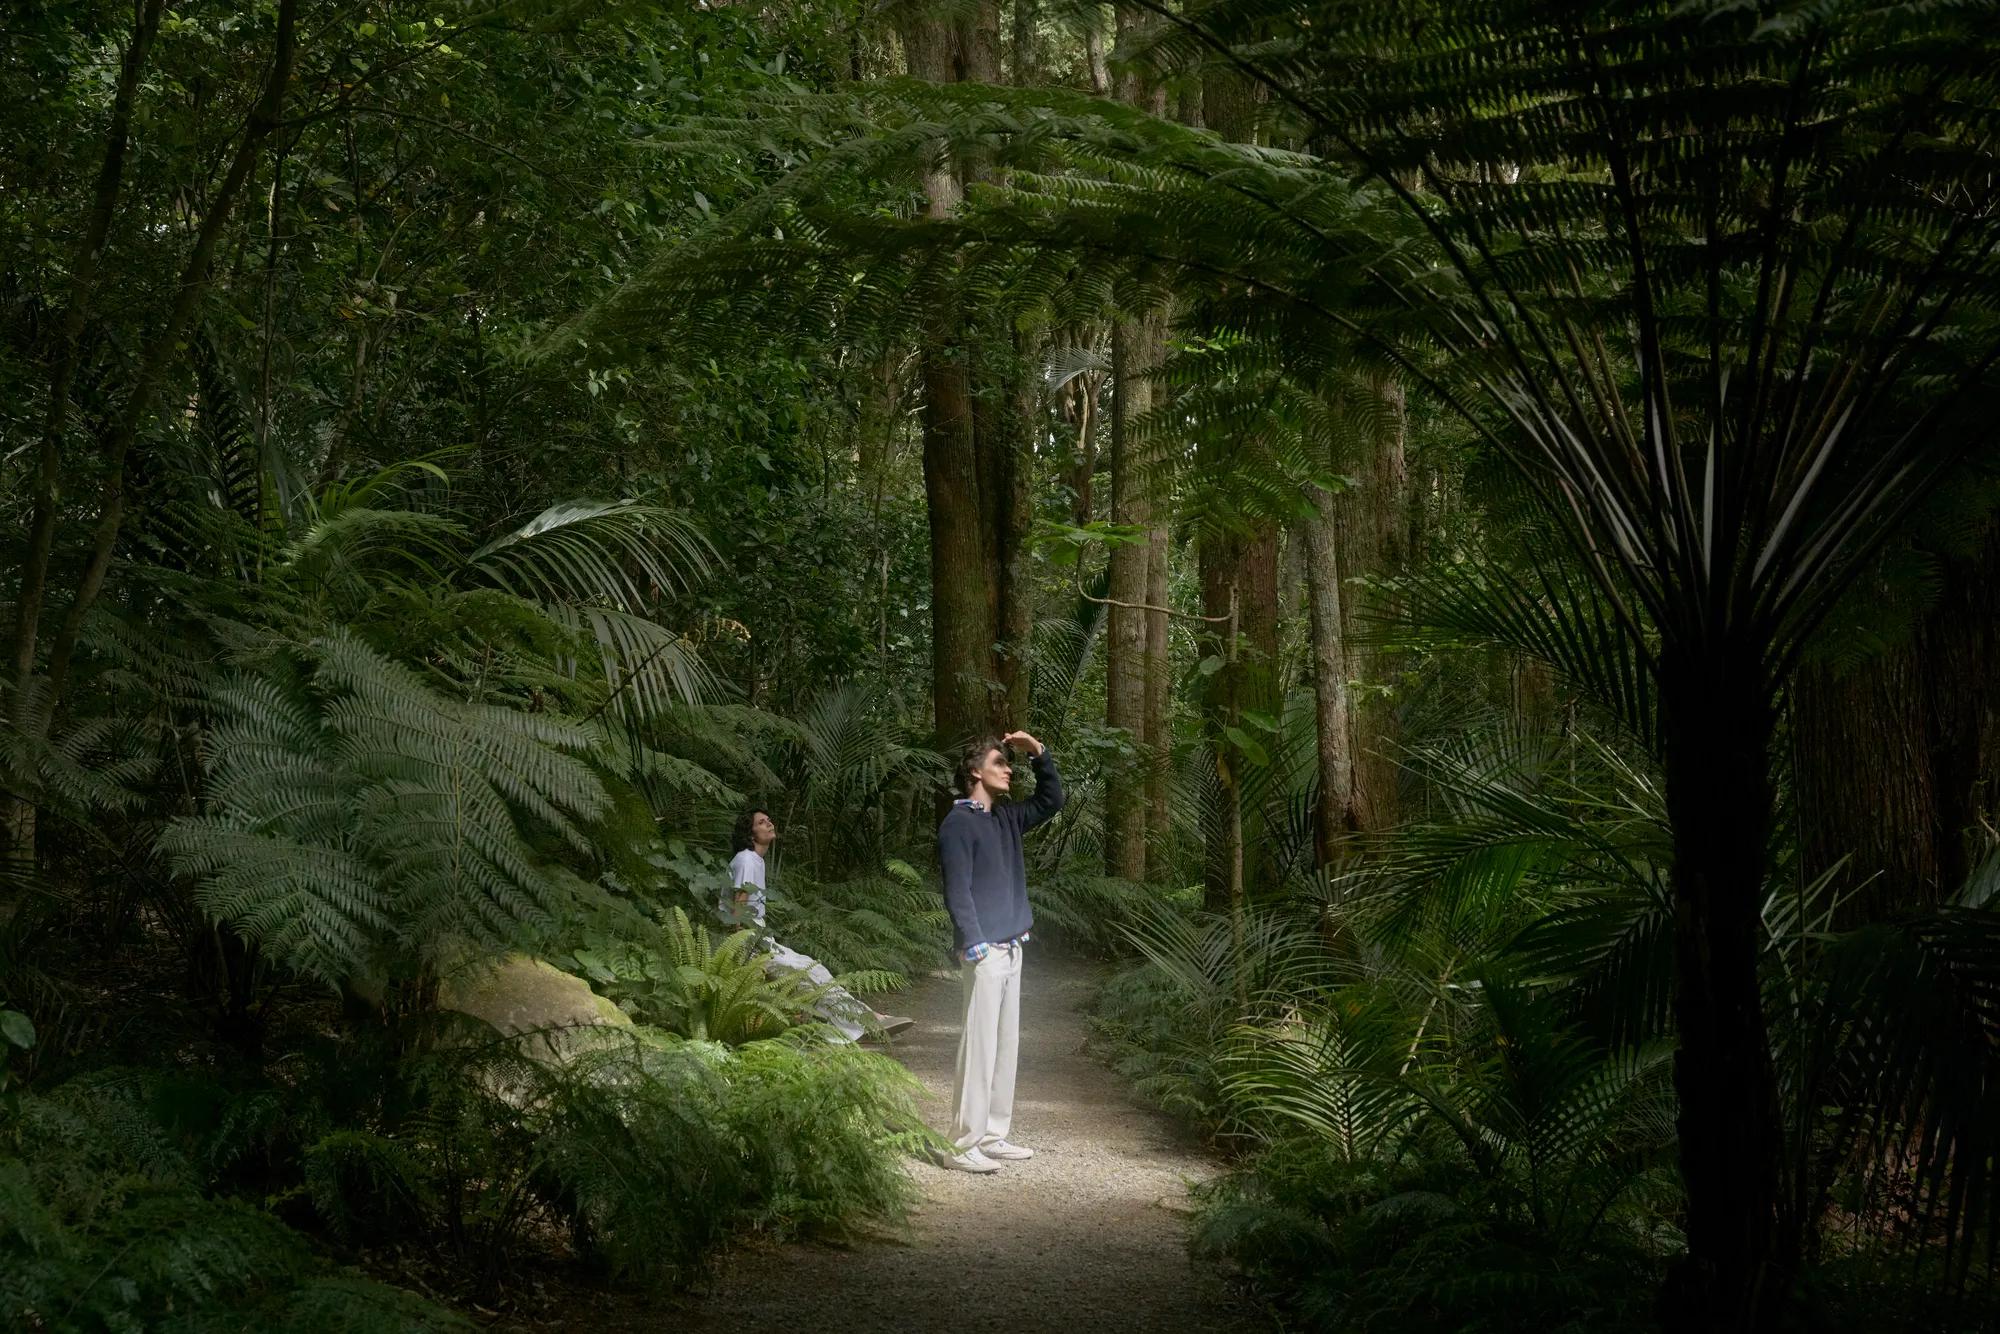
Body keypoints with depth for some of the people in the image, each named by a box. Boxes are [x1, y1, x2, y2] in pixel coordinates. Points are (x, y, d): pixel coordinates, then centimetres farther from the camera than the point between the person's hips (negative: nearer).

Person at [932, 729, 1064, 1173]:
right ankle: (963, 1146, -8)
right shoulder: (958, 823, -9)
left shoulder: (1006, 819, 16)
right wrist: (975, 946, -21)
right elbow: (957, 890, -15)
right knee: (979, 1046, -10)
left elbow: (1052, 799, 26)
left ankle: (992, 1136, 17)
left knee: (1005, 1045, 11)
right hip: (985, 952, -9)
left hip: (1012, 949, 9)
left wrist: (1038, 752, 13)